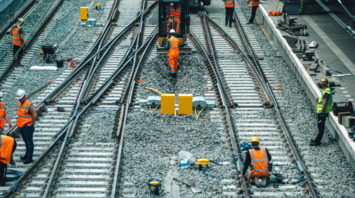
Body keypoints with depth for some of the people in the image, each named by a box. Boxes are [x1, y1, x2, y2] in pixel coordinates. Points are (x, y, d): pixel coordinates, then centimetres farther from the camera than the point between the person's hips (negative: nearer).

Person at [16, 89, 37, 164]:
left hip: (27, 127, -8)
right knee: (26, 142, 19)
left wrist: (31, 123, -20)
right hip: (21, 127, 8)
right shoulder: (20, 103, 9)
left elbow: (35, 114, -27)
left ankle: (30, 158, 1)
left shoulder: (29, 105, -19)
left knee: (29, 142, -2)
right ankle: (27, 155, 31)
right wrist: (19, 121, 17)